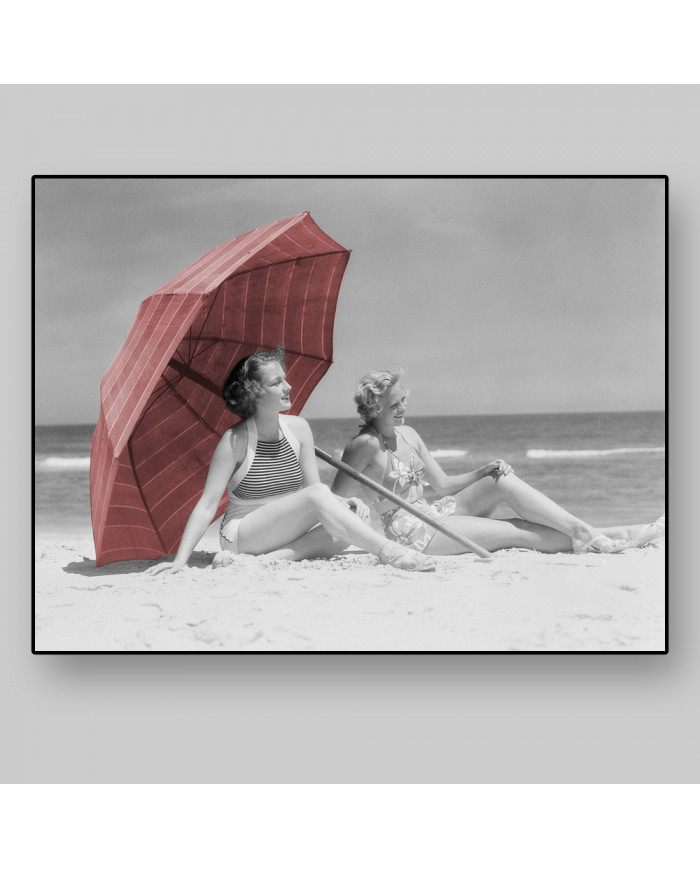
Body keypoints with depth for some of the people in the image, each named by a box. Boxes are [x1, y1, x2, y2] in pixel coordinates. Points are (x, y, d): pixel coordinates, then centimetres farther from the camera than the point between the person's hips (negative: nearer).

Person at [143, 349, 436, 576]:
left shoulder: (298, 428, 3)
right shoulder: (235, 441, -13)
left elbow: (313, 484, 4)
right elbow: (206, 506, -14)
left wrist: (346, 502, -18)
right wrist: (180, 561, -23)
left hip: (287, 532, 6)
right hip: (241, 533, -6)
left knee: (358, 517, -21)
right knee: (317, 497, -29)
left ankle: (275, 558, -27)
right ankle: (389, 554, -32)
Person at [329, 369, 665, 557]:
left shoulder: (407, 435, 10)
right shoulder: (365, 445, -15)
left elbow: (442, 484, 14)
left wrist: (485, 471, 1)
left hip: (433, 512, 7)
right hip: (410, 532, -7)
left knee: (503, 480, -14)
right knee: (512, 531, -17)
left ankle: (584, 530, -20)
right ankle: (598, 539, -15)